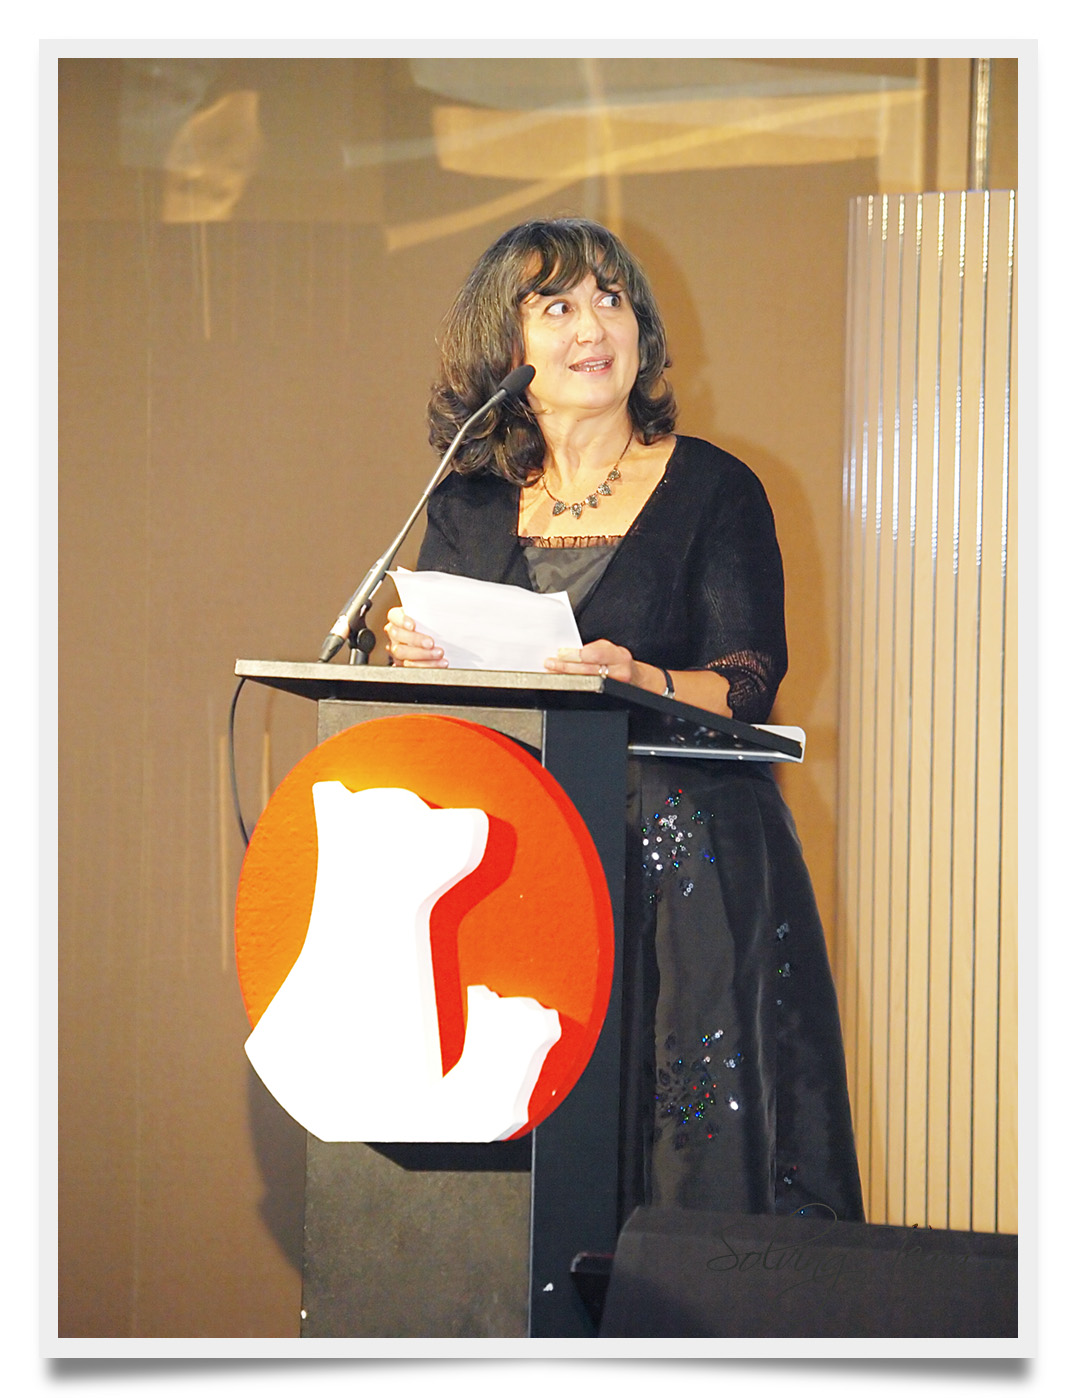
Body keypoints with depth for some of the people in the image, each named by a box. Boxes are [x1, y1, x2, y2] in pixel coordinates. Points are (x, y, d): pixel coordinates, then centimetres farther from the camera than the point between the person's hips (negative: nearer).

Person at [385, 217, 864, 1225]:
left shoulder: (714, 490, 2)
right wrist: (415, 662, -12)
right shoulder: (470, 505, 12)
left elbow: (749, 685, -7)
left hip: (685, 851, -2)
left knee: (694, 1137, -9)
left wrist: (637, 685, -26)